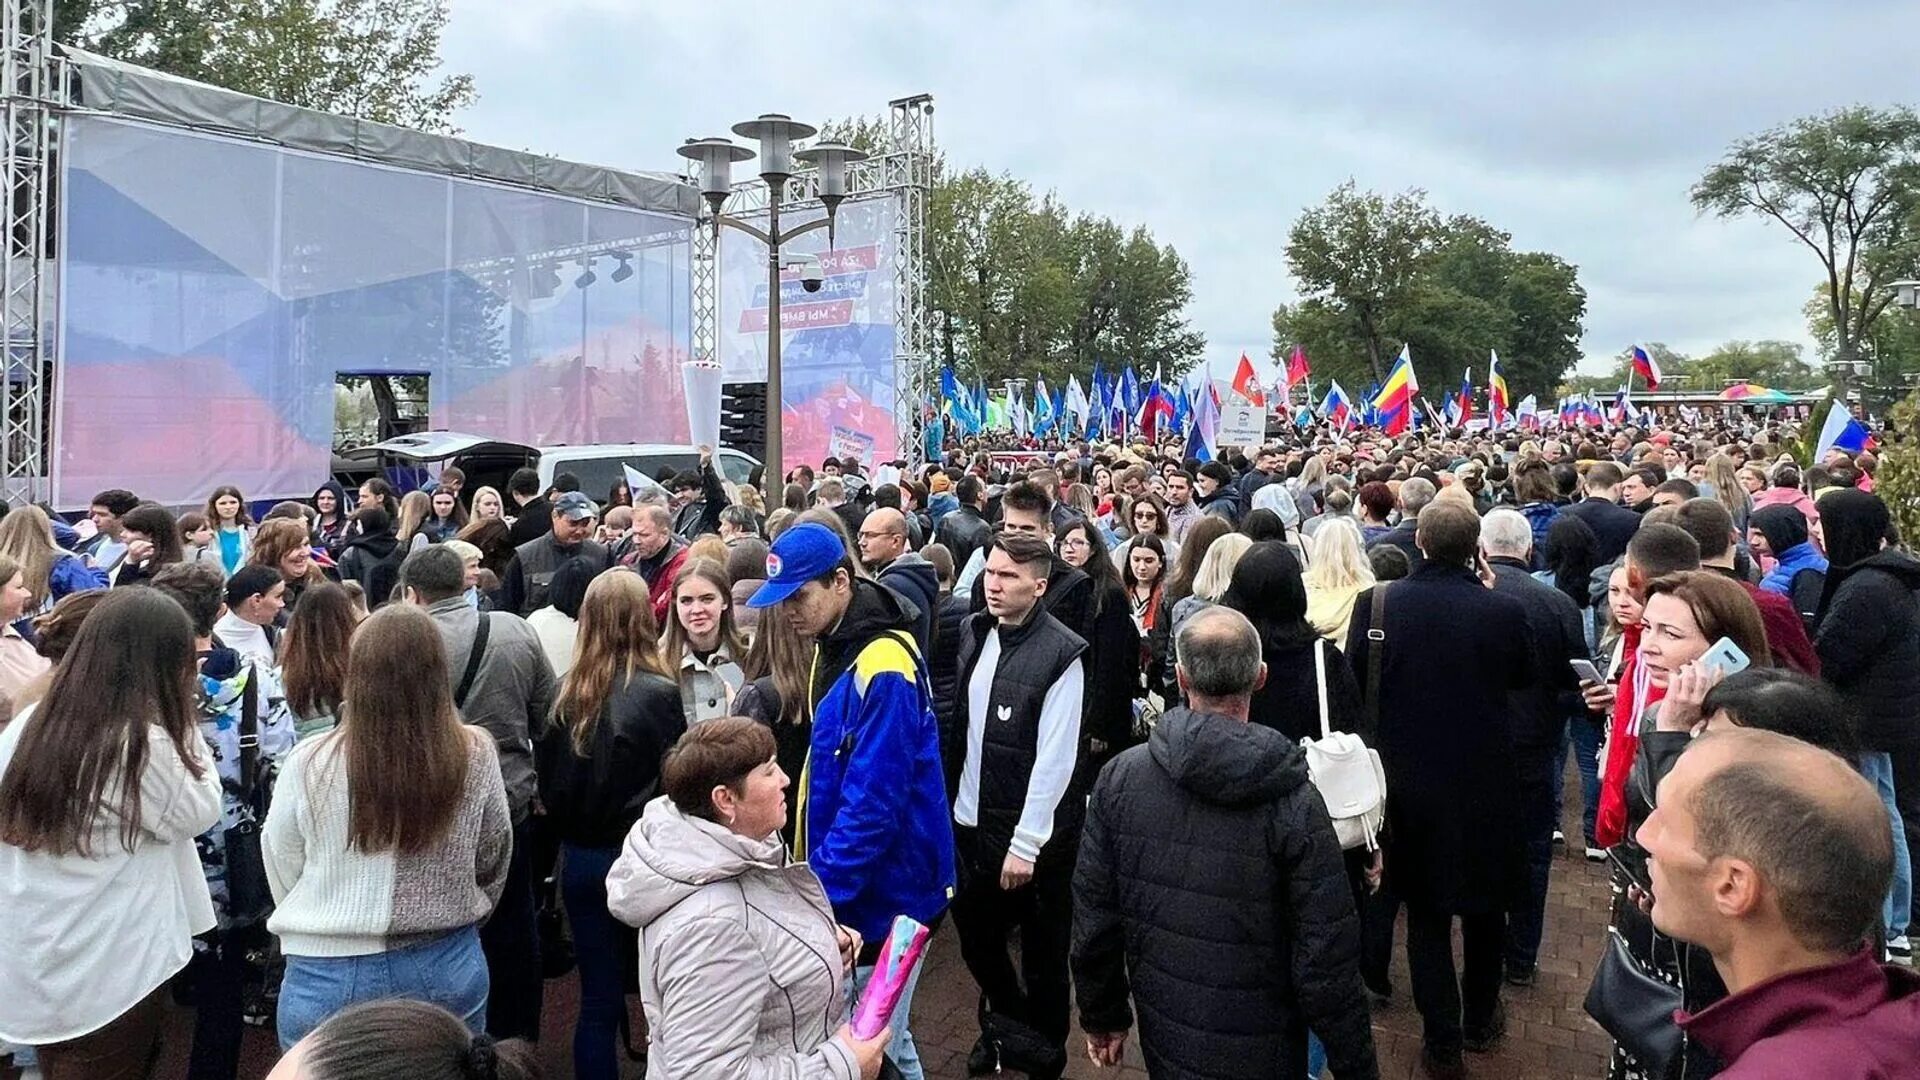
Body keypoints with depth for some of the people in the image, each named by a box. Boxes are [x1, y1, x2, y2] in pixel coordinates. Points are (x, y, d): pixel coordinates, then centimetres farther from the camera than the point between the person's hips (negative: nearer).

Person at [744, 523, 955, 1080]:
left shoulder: (883, 669, -24)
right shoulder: (834, 646, 6)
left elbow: (873, 804, -26)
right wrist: (815, 880, 14)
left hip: (882, 896, -9)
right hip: (844, 885, 9)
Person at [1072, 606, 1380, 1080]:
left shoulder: (1119, 778, -13)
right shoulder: (1295, 802, -20)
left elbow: (1093, 913, -5)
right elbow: (1327, 960, -18)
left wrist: (1102, 1016, 10)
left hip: (1163, 1036, 2)